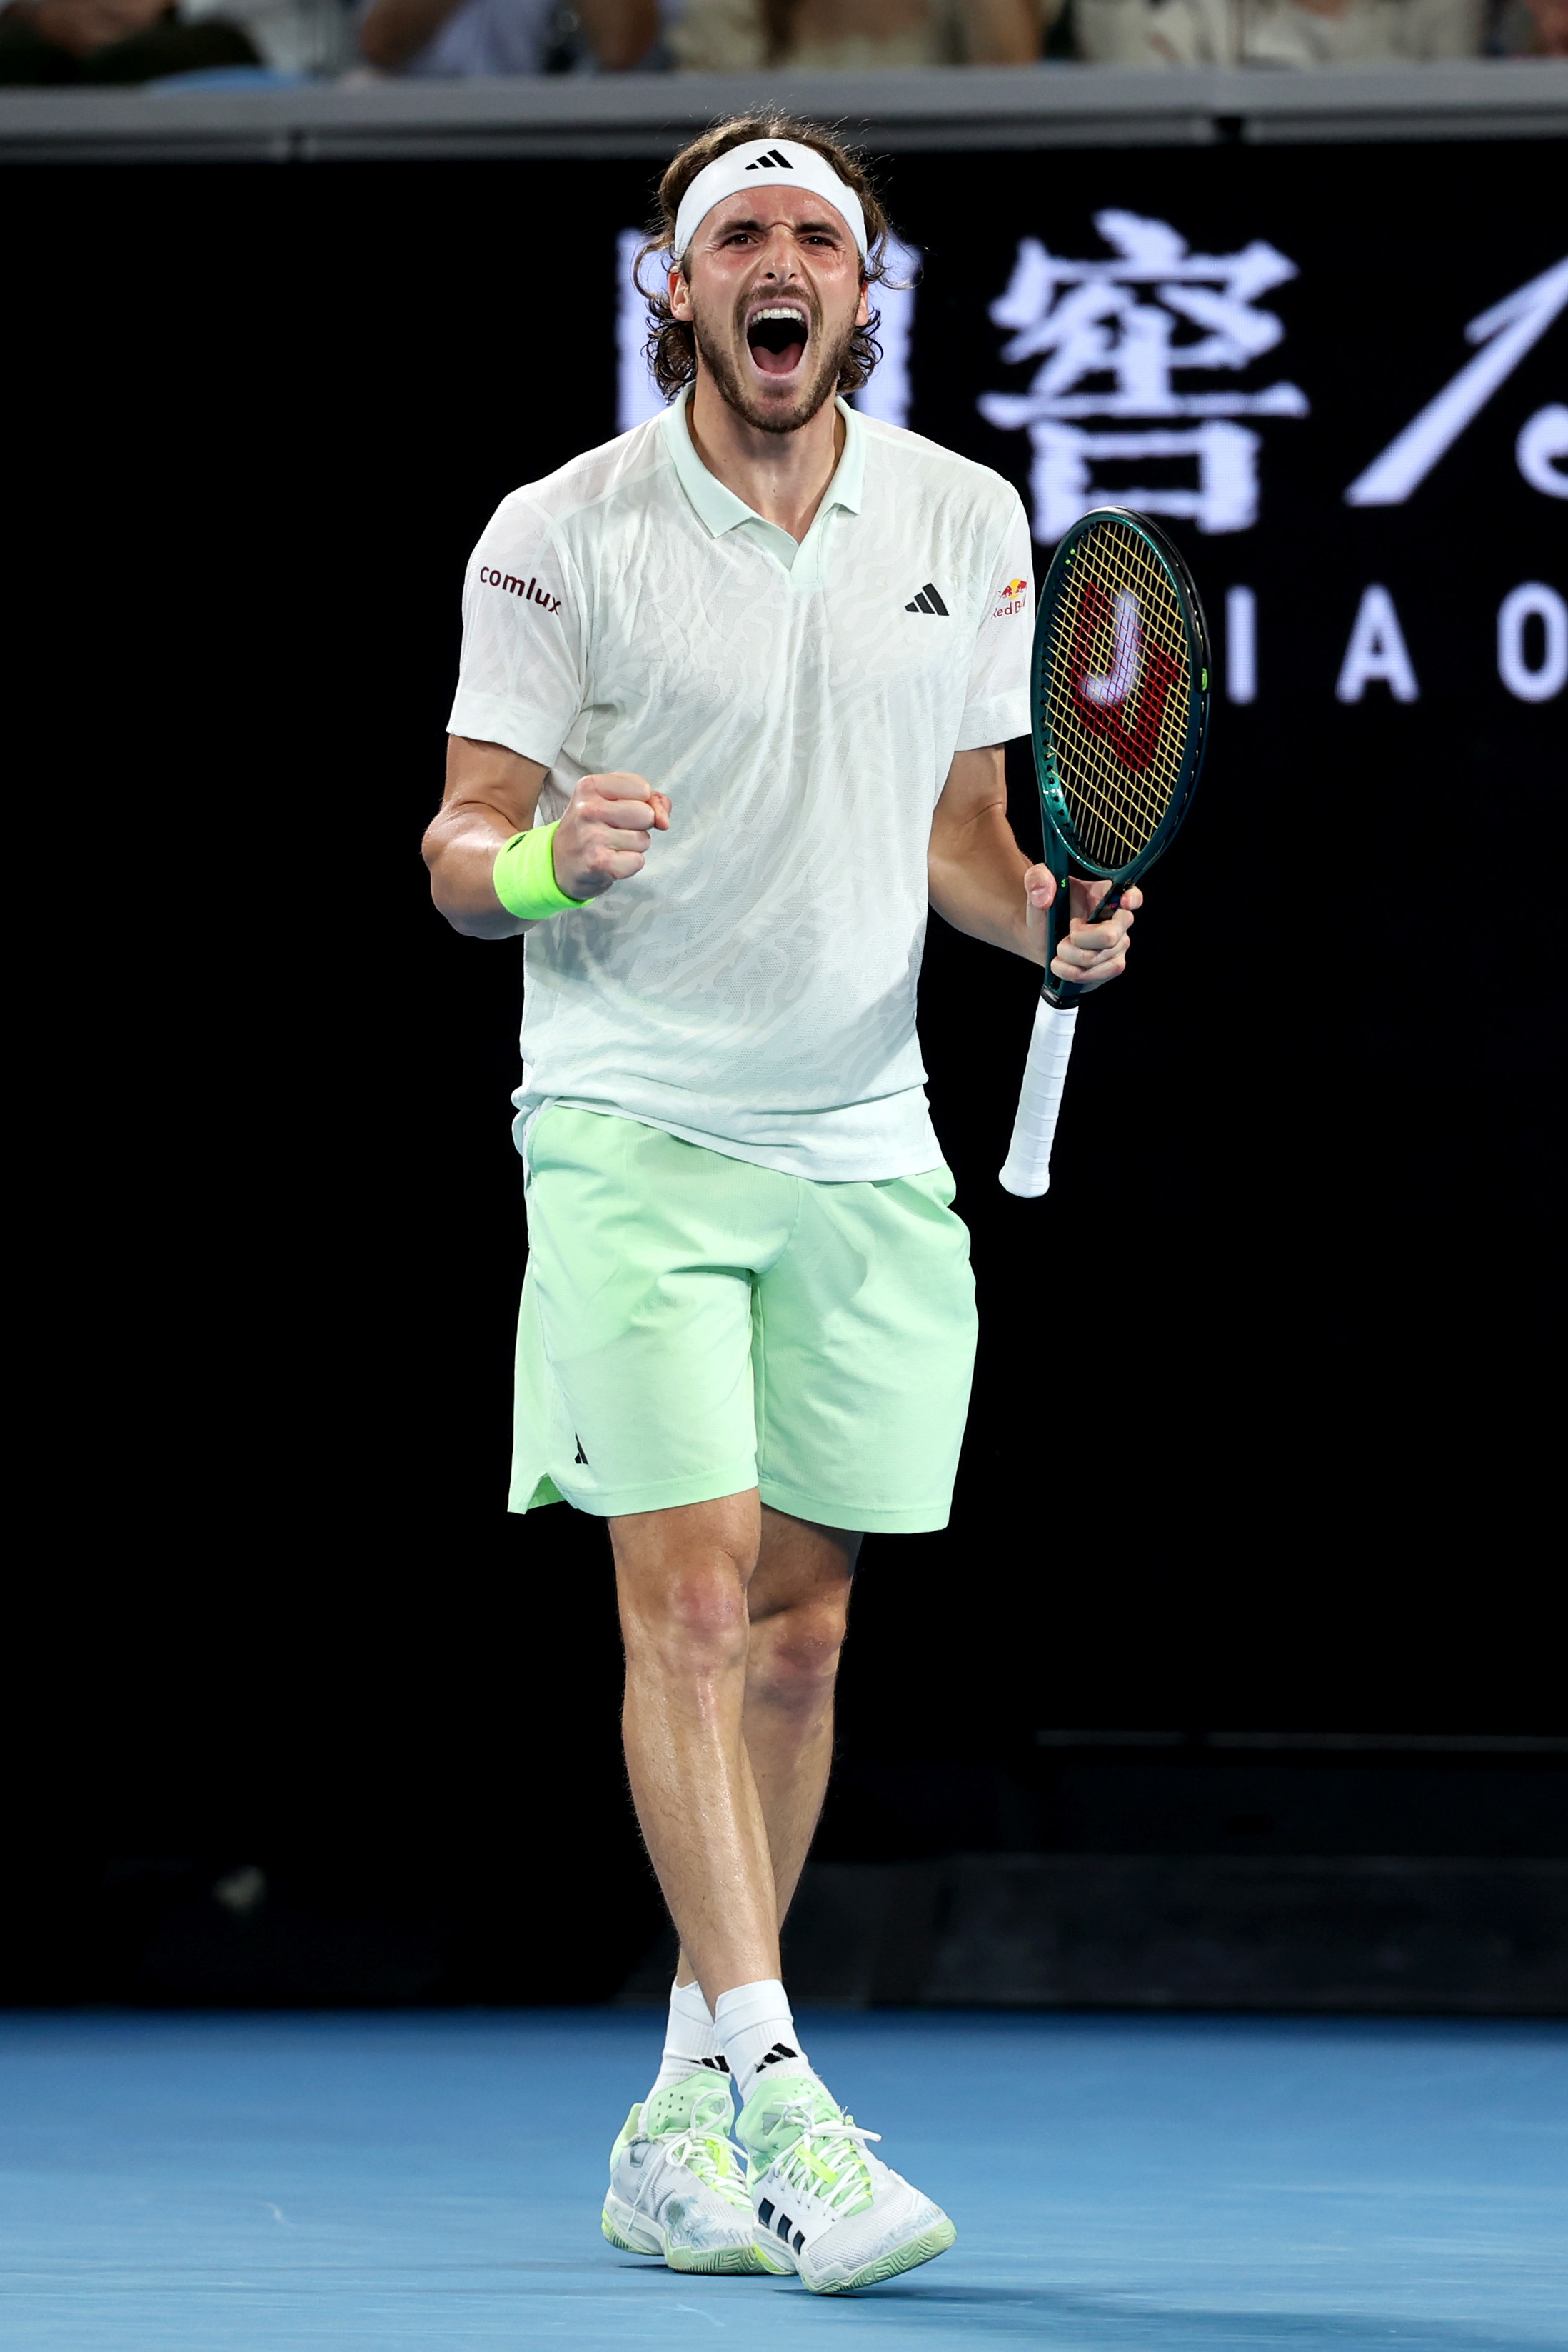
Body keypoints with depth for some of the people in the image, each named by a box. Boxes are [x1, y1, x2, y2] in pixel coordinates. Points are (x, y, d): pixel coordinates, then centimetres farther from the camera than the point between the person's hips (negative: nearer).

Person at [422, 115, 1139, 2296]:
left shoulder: (968, 521, 7)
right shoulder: (560, 534, -4)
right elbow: (461, 844, -3)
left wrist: (1047, 912, -4)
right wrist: (538, 857, -25)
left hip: (862, 1146, 4)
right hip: (631, 1128, -4)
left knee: (797, 1629, 6)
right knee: (690, 1600, -14)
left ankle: (684, 2117, 16)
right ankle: (781, 2105, -18)